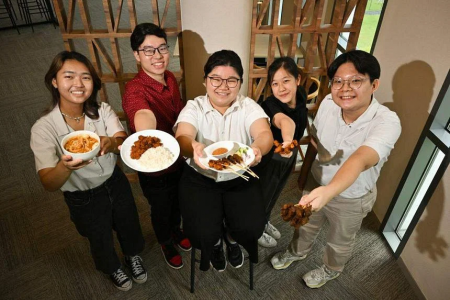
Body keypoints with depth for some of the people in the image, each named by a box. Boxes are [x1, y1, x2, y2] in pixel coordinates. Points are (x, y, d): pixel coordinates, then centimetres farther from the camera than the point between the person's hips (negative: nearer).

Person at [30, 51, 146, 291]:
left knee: (129, 226, 25)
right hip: (83, 199, -2)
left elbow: (124, 142, -30)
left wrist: (111, 143, -54)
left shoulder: (103, 111, -16)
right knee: (101, 241, 23)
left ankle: (133, 256, 59)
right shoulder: (43, 129, -23)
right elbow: (49, 184, -28)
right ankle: (113, 268, 57)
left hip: (116, 184, 2)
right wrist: (65, 166, -51)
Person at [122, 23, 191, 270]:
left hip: (178, 159, 6)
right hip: (154, 169, -6)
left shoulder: (171, 79, -7)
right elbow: (143, 114, -55)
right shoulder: (135, 89, -31)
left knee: (177, 202, 30)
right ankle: (166, 243, 53)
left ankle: (176, 230, 62)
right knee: (161, 210, 21)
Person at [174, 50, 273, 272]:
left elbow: (265, 133, -23)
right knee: (204, 233, -17)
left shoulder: (249, 106, -5)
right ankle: (215, 244, 25)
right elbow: (182, 137, -26)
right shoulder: (194, 107, -8)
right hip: (200, 179, -1)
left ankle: (232, 238, 25)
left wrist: (257, 149, -48)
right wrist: (193, 148, -51)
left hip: (240, 178, 1)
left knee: (251, 228, -16)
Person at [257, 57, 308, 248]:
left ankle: (264, 222, 55)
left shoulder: (301, 97, -15)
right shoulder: (270, 104, -35)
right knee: (262, 195, 16)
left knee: (274, 194, 28)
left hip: (288, 158, 7)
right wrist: (287, 140, -77)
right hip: (269, 159, -6)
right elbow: (285, 120, -58)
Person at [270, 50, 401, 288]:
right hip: (316, 184, 4)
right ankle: (297, 251, 62)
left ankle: (331, 270, 58)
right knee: (306, 224, 29)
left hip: (351, 198, -3)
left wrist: (328, 191, -68)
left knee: (339, 242, 25)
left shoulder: (387, 122, -34)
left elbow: (360, 160, -51)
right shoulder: (328, 103, -20)